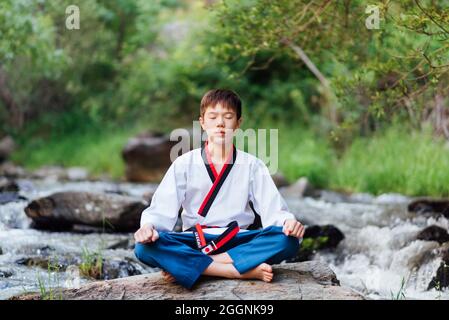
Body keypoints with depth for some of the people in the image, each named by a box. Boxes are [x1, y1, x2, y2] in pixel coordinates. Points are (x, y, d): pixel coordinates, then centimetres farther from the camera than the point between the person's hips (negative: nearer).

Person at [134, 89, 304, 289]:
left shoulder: (252, 166, 6)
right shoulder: (184, 164, 5)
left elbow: (273, 210, -3)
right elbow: (162, 210, -5)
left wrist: (288, 222, -27)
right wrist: (149, 226, -28)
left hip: (237, 242, 1)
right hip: (194, 242, -1)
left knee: (287, 241, -29)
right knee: (145, 247, -30)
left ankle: (188, 265, -27)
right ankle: (244, 270, -33)